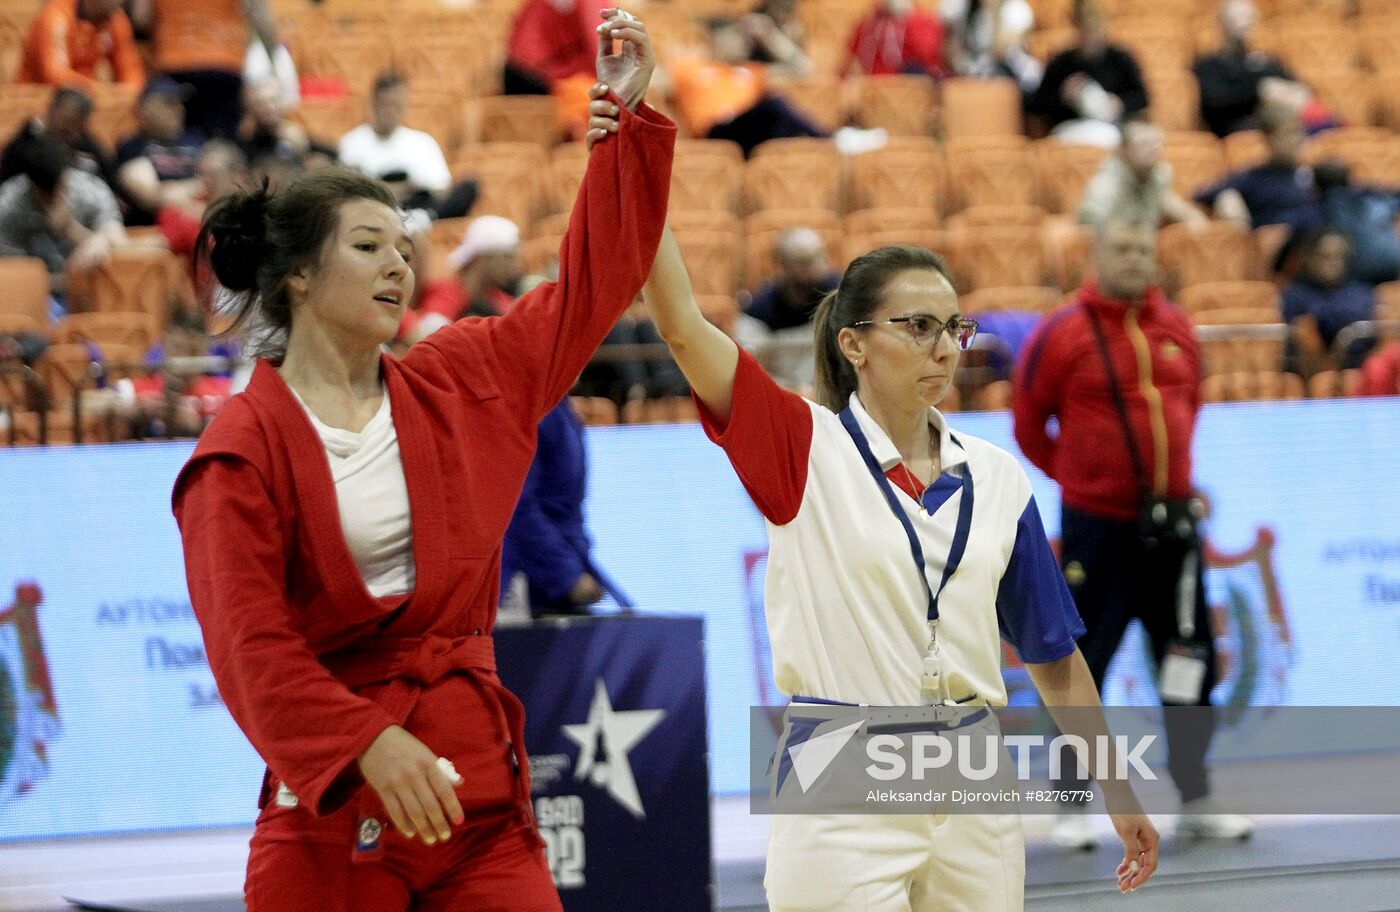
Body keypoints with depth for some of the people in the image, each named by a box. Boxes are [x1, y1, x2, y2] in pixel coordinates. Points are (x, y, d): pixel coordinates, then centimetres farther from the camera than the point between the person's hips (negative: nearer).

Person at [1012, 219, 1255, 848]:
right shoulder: (1063, 335, -7)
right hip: (1096, 528, -5)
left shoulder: (1176, 329, 6)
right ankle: (1073, 808, 9)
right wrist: (1078, 476, 7)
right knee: (1082, 667, -1)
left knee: (1192, 663, 8)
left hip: (1170, 525, 5)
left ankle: (1195, 802, 19)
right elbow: (1028, 424, 2)